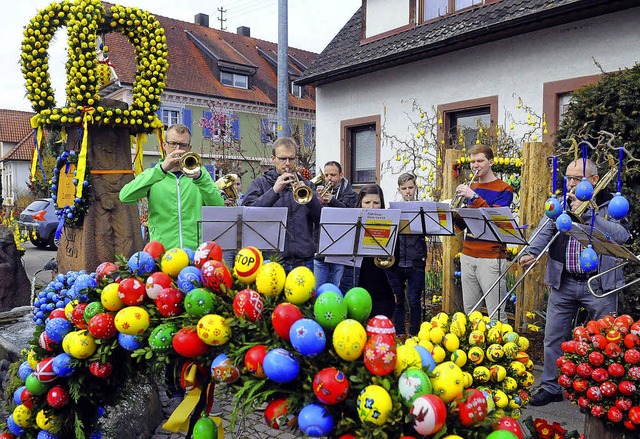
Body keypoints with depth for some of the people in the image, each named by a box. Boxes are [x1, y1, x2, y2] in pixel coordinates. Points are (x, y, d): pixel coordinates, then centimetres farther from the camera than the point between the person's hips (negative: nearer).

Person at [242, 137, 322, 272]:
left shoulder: (306, 185, 13)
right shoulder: (261, 183, 7)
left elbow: (322, 220, 2)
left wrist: (309, 195, -15)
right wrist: (274, 191, -19)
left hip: (304, 260, 2)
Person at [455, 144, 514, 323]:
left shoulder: (503, 189, -1)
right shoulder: (471, 188, 16)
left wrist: (474, 197, -22)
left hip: (491, 257, -6)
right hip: (468, 255, 6)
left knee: (496, 313, -5)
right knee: (469, 310, 10)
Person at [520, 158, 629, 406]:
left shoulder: (610, 205, 1)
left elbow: (621, 236, -16)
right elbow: (545, 231, -5)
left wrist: (586, 213, -18)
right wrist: (531, 252, -23)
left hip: (600, 285, -3)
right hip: (563, 283, 3)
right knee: (553, 338, 8)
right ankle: (550, 387, 22)